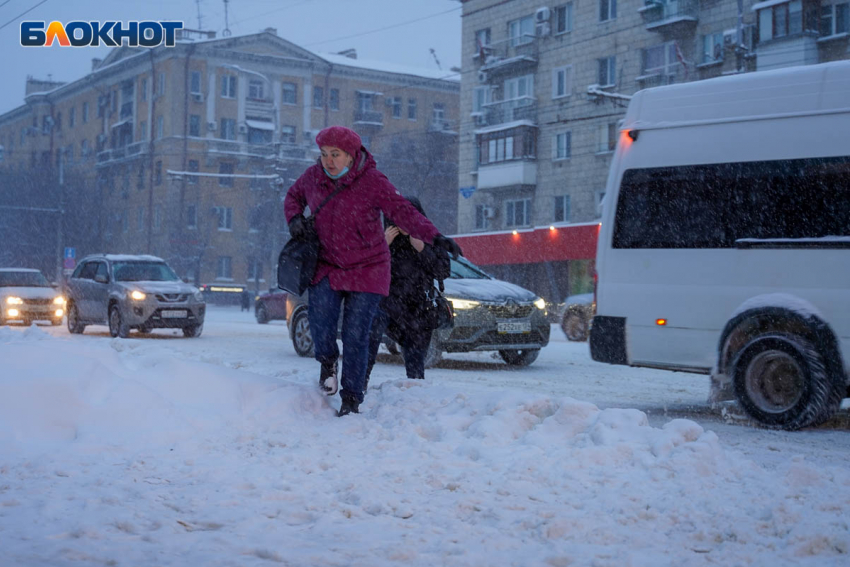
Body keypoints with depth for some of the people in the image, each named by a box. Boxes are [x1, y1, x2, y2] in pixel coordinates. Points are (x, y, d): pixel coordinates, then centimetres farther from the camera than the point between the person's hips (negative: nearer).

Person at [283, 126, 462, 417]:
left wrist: (435, 237, -36)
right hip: (326, 265, 3)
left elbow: (404, 212, -21)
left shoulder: (372, 181, -14)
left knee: (356, 335, -5)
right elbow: (294, 196, 19)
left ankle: (351, 400, 9)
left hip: (367, 269, -3)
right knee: (320, 319, -19)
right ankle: (328, 361, 14)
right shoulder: (313, 176, -2)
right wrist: (295, 218, -3)